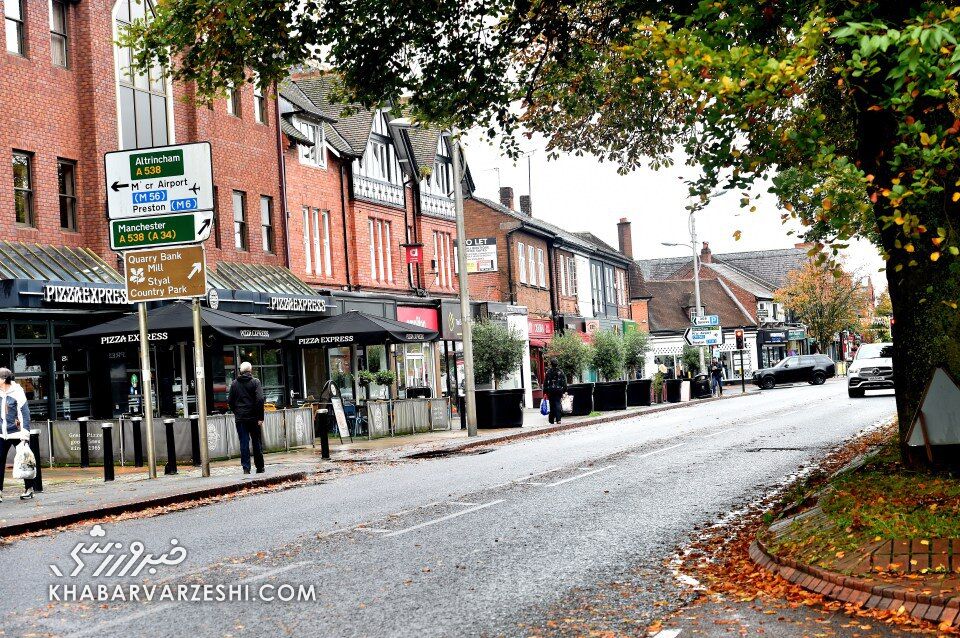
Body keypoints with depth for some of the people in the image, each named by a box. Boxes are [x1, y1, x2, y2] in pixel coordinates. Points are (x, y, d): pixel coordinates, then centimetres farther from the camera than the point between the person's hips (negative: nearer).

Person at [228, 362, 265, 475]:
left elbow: (230, 401, 7)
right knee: (257, 442, 8)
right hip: (253, 417, -2)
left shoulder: (234, 384, 4)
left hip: (240, 418, 2)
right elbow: (260, 400, -13)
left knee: (244, 443, 2)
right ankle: (260, 467, 14)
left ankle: (246, 468, -3)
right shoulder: (255, 382, -5)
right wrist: (260, 417, -11)